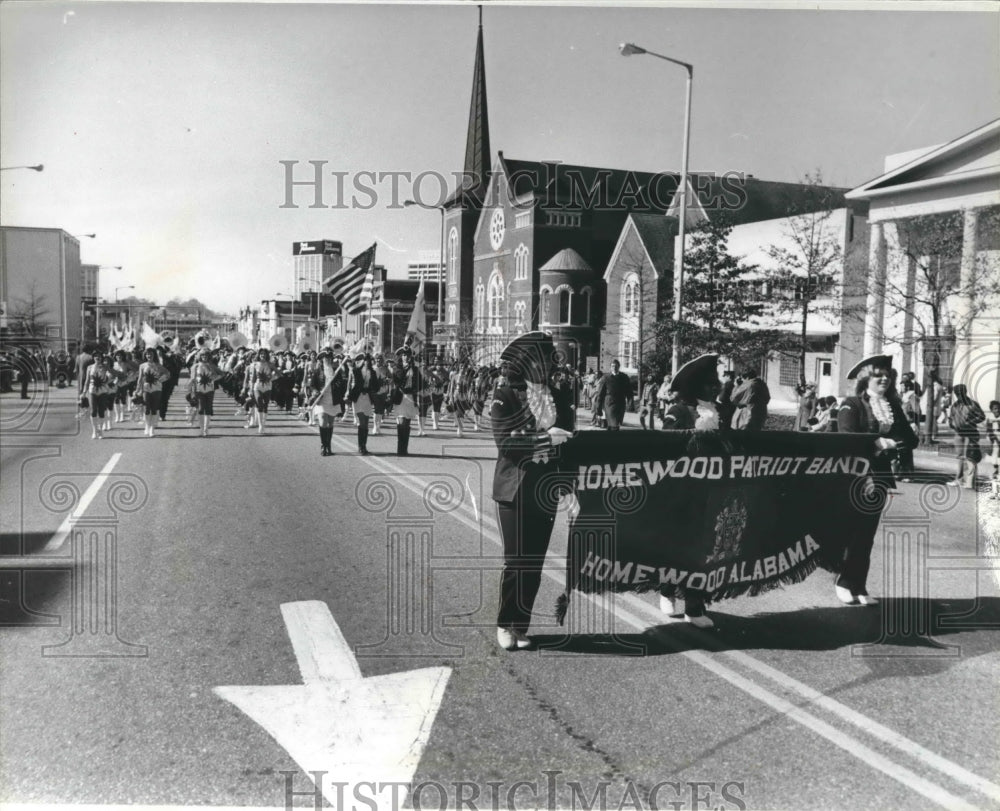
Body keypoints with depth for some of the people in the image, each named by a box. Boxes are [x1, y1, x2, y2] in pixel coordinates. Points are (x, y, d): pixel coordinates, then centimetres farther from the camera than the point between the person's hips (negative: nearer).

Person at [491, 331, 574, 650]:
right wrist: (544, 438, -21)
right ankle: (506, 625, 16)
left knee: (535, 561, 6)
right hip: (514, 489, -4)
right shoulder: (505, 396, -5)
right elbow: (504, 442, -14)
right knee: (516, 561, -3)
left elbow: (567, 440, 13)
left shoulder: (557, 398, 9)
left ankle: (521, 625, 20)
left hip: (546, 490, 4)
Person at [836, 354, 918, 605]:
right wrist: (876, 442, -27)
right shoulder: (851, 405, -6)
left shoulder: (894, 408, 12)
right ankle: (844, 582, 11)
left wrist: (895, 443, -14)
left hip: (879, 476, 5)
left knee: (867, 533, 8)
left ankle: (859, 587, 14)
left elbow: (911, 439, 5)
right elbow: (847, 436, -18)